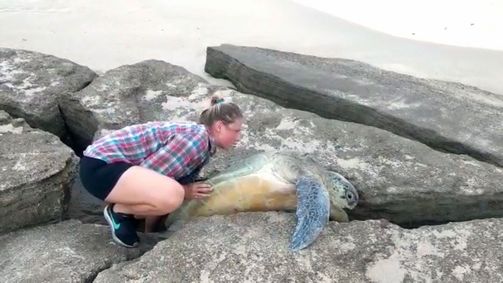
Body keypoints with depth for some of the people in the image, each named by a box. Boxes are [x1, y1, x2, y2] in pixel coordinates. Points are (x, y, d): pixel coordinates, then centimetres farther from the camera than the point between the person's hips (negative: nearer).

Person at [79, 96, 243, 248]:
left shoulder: (205, 147, 8)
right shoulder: (196, 137, -21)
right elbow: (148, 174, -21)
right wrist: (184, 192, -13)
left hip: (118, 163, 10)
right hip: (100, 165, -10)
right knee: (172, 196, -30)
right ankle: (118, 211, -4)